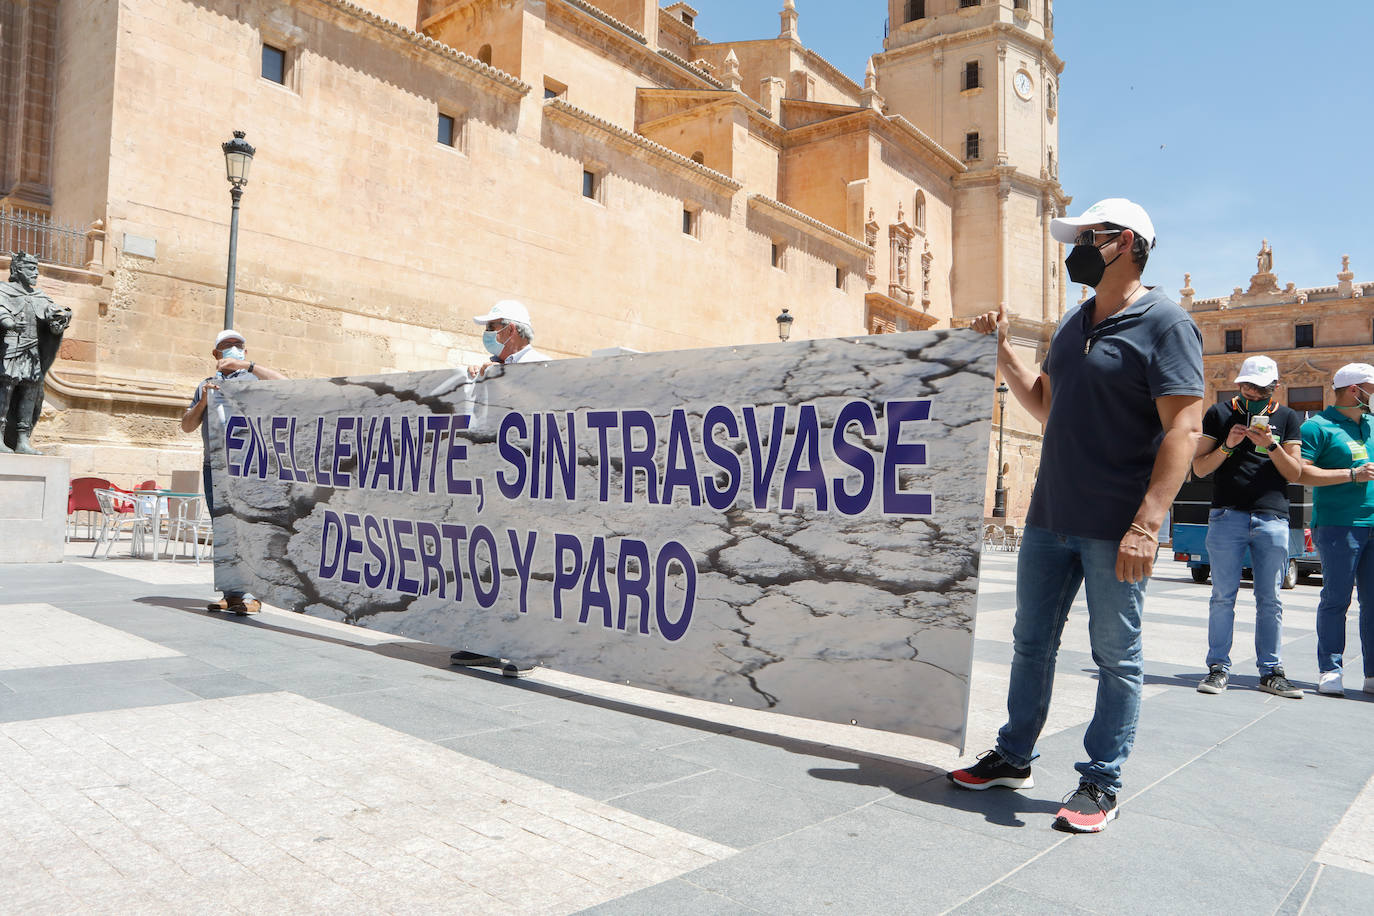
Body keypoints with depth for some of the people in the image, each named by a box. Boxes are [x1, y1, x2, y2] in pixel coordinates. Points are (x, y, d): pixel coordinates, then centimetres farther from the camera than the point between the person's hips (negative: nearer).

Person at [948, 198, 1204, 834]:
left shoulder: (1164, 323, -8)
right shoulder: (1073, 325, 14)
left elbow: (1184, 428, -16)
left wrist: (1147, 522, -24)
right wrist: (1002, 349, 12)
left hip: (1114, 529, -7)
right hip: (1049, 518, 7)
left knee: (1116, 657, 6)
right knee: (1031, 643, 15)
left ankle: (1101, 782, 19)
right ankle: (1013, 757, 29)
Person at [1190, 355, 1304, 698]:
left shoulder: (1287, 418, 12)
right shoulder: (1219, 413, 8)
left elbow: (1294, 473, 7)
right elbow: (1199, 468, 6)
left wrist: (1271, 446, -9)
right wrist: (1227, 446, -10)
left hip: (1272, 519, 1)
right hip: (1227, 516, -1)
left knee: (1269, 600, 4)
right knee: (1223, 596, 0)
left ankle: (1270, 671, 13)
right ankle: (1218, 668, 6)